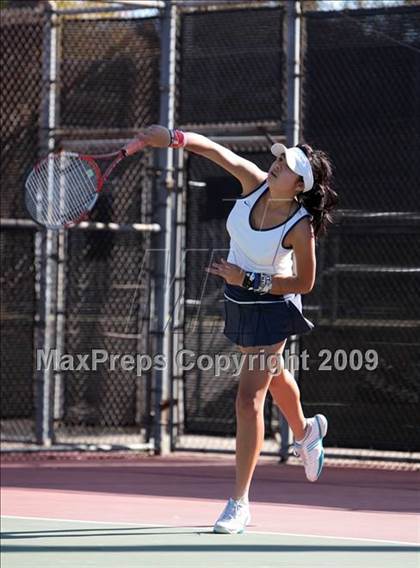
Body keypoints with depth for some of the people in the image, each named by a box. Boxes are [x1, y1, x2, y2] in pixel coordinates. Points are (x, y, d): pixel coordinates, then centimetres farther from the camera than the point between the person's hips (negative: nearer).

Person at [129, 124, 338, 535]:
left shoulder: (300, 227, -30)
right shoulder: (255, 182, -17)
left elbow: (305, 283, -20)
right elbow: (212, 148, -22)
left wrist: (248, 279, -25)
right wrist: (171, 138, -39)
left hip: (272, 307, -7)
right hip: (240, 300, 7)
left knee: (249, 399, -11)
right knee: (272, 375, 31)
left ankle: (240, 503, -3)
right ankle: (305, 431, 62)